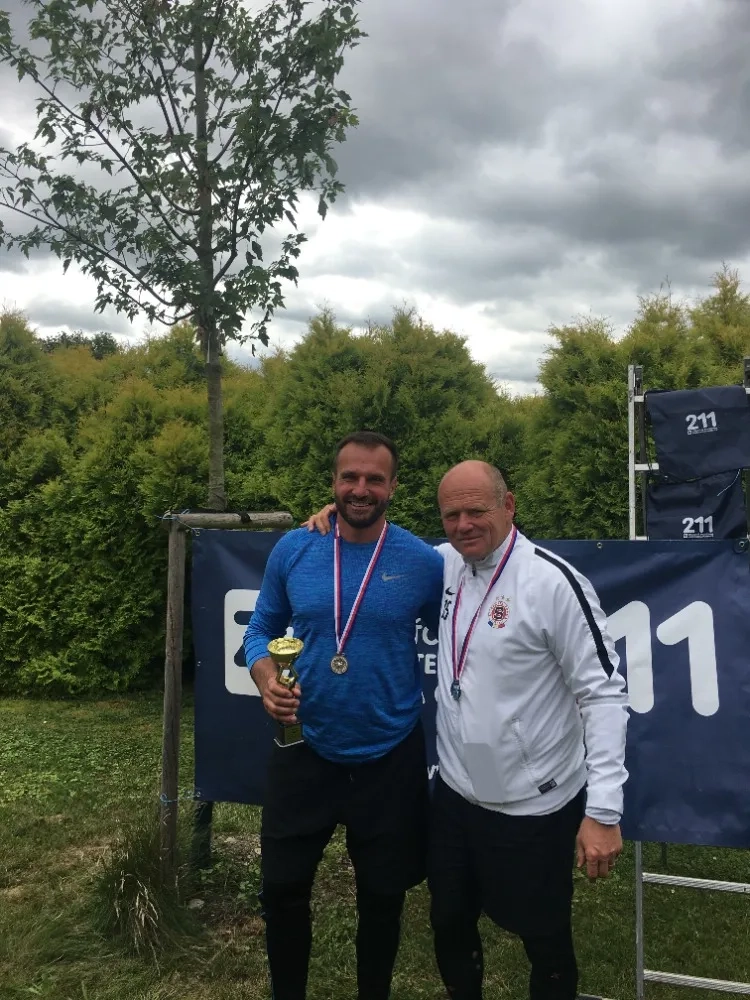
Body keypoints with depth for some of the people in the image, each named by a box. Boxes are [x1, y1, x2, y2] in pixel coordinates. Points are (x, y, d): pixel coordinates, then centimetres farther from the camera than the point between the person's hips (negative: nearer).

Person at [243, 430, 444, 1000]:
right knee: (282, 888, 15)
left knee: (382, 896, 18)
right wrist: (268, 681, -15)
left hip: (390, 760, -1)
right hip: (304, 751, 1)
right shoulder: (293, 550, -7)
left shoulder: (424, 562, -11)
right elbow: (262, 629, 4)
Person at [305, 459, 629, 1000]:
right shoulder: (444, 564, -2)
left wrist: (603, 810, -21)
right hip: (454, 794, 6)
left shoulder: (554, 581, -20)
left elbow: (604, 693, -19)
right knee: (449, 924, 23)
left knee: (546, 943, 15)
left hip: (534, 808, -5)